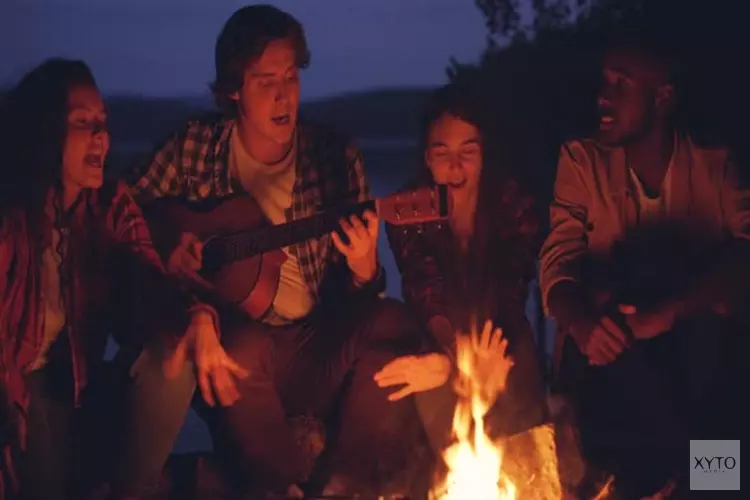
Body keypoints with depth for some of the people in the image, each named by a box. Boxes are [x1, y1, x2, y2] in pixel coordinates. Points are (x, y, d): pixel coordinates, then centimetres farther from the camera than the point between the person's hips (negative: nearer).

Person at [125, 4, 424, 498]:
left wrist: (364, 269, -20)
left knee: (394, 323, -26)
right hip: (233, 353, -1)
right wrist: (163, 252, -11)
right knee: (239, 345, -35)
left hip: (322, 355, 2)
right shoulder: (194, 149, 0)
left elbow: (362, 290, 3)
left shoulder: (335, 156, 2)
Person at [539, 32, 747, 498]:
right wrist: (583, 324, -31)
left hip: (688, 350, 0)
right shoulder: (582, 160, 2)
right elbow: (558, 264, -6)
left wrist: (665, 313, -34)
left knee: (707, 332, -32)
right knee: (610, 339, -33)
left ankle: (657, 463, -11)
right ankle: (691, 459, -13)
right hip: (608, 355, 0)